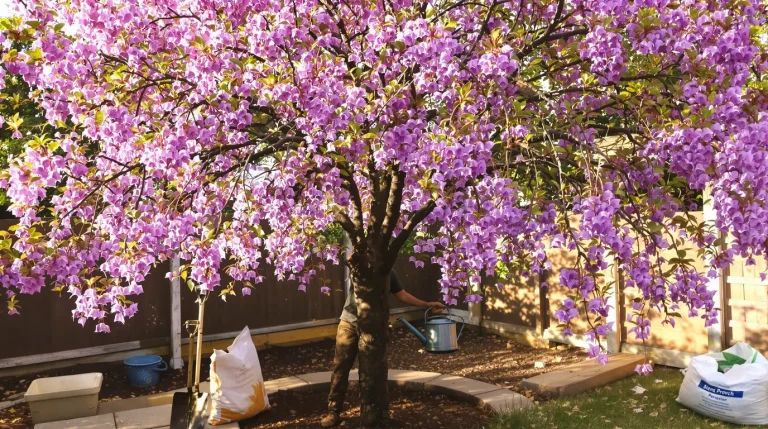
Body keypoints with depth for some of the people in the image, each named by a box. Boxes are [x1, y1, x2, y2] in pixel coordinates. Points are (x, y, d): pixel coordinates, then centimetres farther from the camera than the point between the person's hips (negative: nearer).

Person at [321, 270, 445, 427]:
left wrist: (428, 304, 8)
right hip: (349, 323, -1)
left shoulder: (389, 272, 4)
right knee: (340, 366, -1)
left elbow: (402, 295, 9)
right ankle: (333, 412, 10)